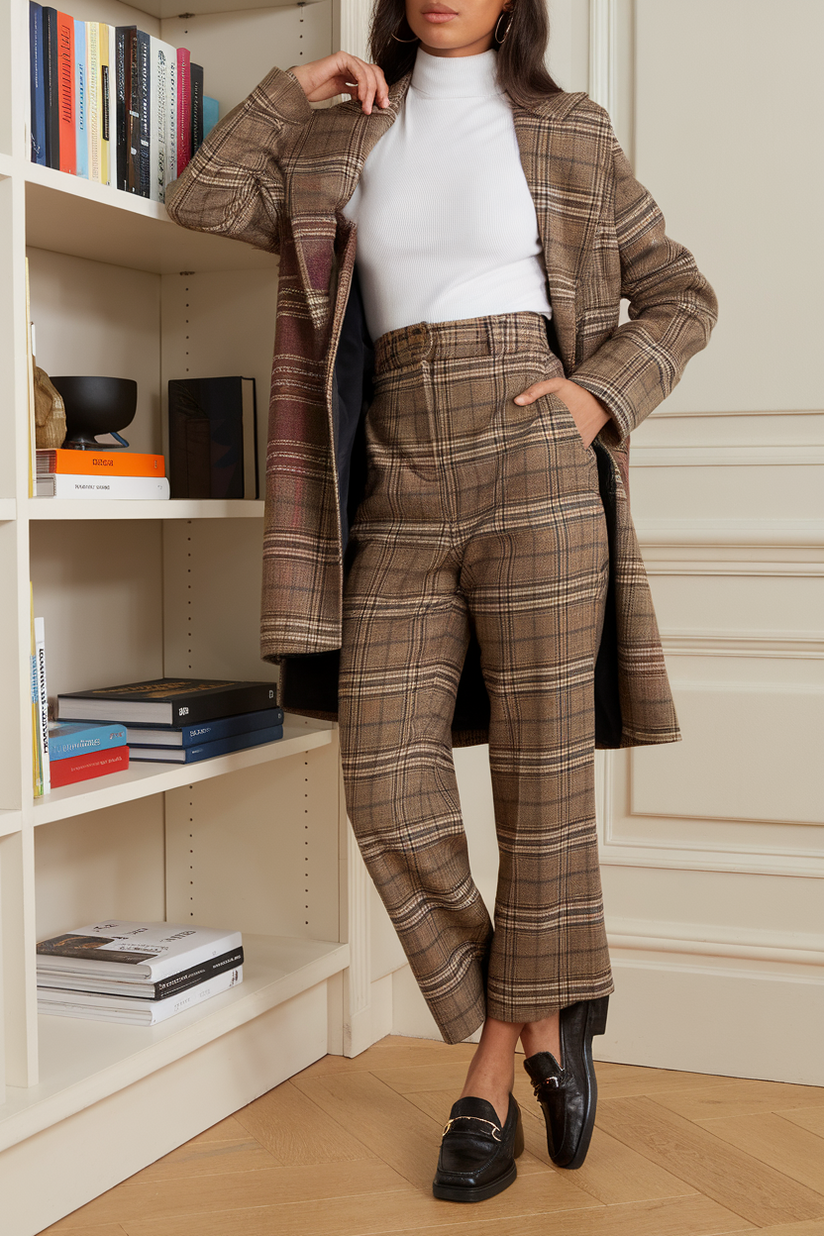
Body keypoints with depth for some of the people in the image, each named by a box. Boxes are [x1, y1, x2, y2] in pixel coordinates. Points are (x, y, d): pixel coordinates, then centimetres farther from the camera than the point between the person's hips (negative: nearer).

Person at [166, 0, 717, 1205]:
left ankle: (493, 1077, 18)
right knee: (389, 794, -4)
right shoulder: (340, 143, 17)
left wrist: (604, 393, -2)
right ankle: (547, 1029, 15)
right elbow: (203, 198, 8)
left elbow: (683, 296, 13)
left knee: (544, 784, -1)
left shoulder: (569, 132, 10)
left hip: (535, 479, -2)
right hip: (399, 496, 3)